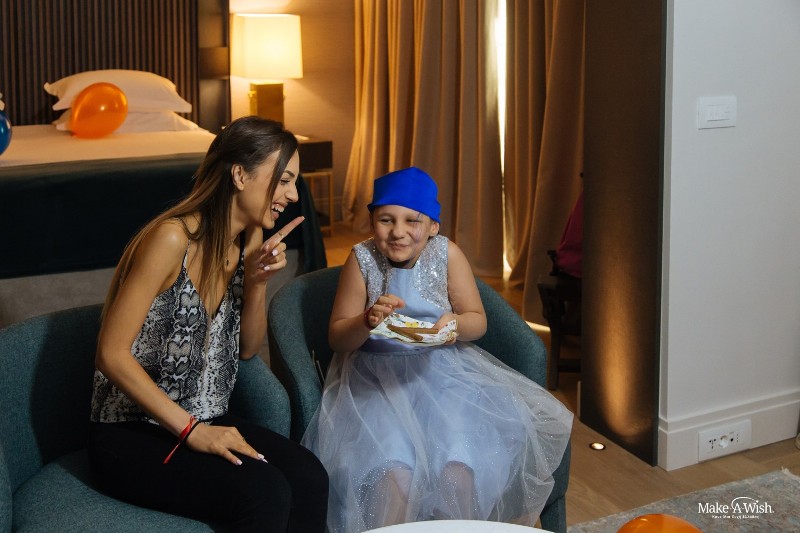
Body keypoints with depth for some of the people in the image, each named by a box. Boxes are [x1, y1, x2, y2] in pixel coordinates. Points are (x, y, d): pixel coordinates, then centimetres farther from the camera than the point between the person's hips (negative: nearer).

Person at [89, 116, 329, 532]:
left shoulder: (249, 239, 4)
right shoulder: (172, 238, -19)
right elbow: (112, 354, -19)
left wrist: (256, 282, -7)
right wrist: (191, 430, -22)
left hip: (209, 421, 7)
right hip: (131, 435, -6)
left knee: (309, 478, -22)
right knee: (265, 492, -28)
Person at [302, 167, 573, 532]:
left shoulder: (447, 254, -2)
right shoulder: (361, 259, -5)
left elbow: (478, 320, 3)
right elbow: (337, 337, -2)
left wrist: (456, 324, -20)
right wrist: (367, 321, -24)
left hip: (442, 369, 1)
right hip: (377, 375, -1)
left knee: (458, 465, -24)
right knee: (391, 471, -27)